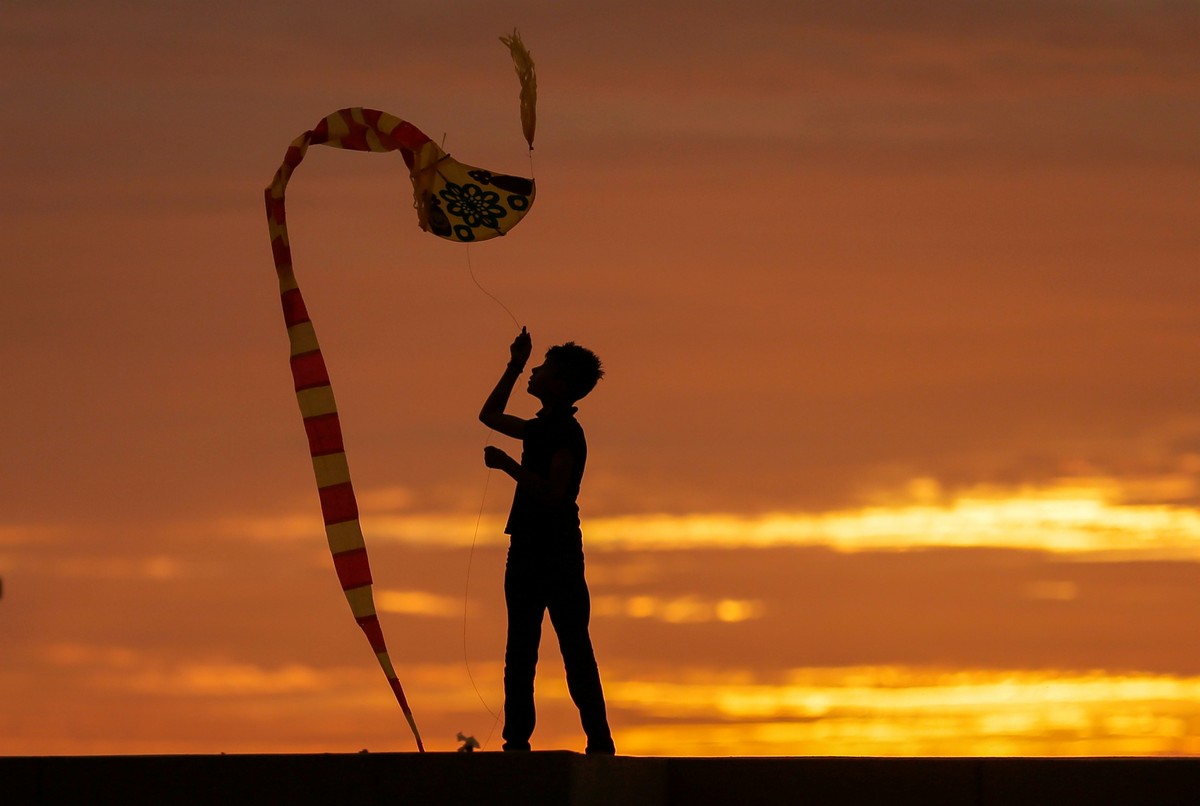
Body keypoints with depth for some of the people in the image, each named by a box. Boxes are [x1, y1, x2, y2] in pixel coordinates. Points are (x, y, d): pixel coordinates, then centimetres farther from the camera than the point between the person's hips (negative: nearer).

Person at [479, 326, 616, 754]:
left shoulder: (566, 433, -10)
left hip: (555, 552, -9)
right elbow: (489, 416, 34)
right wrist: (515, 365, 26)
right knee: (520, 651, 6)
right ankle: (517, 740, 6)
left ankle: (599, 742, -11)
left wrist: (507, 465, -19)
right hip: (528, 549, 9)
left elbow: (553, 493, -21)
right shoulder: (542, 428, 18)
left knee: (574, 648, -10)